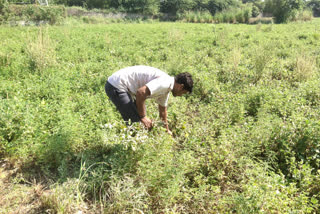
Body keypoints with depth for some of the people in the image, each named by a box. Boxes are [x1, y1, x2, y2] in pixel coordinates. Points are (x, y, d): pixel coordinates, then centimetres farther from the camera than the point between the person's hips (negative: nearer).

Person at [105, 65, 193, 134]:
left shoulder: (166, 87, 14)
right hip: (116, 86, -10)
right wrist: (143, 117, -16)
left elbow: (162, 110, 28)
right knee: (136, 122, -10)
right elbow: (140, 93, -28)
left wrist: (167, 130, 41)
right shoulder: (165, 82, -18)